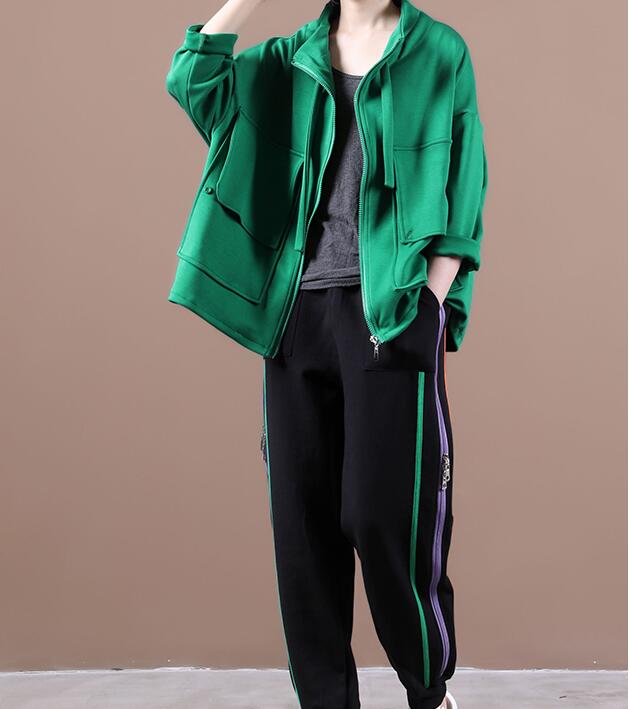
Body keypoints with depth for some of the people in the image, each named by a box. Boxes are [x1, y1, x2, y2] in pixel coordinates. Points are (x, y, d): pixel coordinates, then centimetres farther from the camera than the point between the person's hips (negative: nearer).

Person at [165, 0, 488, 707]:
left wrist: (429, 311, -8)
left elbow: (460, 194, 1)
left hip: (391, 314, -3)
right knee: (304, 518, 3)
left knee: (383, 516, -7)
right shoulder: (291, 60, 14)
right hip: (299, 312, 4)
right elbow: (192, 79, 0)